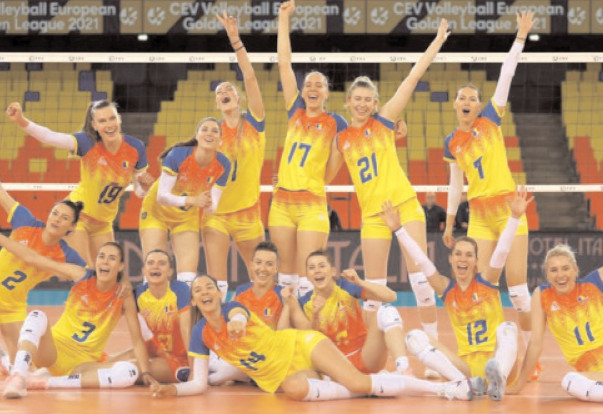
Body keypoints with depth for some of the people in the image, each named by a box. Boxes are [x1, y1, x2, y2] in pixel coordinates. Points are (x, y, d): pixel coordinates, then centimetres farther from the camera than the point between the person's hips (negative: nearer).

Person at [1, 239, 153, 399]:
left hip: (83, 362, 0)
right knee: (37, 317, -28)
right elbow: (32, 257, -4)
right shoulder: (82, 276, -4)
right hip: (53, 348, 0)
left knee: (130, 372, -28)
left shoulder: (124, 296, -5)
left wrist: (145, 373, -15)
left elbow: (137, 339, -5)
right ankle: (17, 377, -49)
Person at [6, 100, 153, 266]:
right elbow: (49, 137, -36)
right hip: (78, 215, -5)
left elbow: (139, 192, 1)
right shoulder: (88, 142, -21)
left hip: (103, 223, 5)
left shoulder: (135, 148, -12)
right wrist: (21, 121, -51)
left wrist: (144, 185, -23)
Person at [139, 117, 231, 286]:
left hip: (187, 217, 3)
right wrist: (191, 200, -45)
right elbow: (161, 196, -31)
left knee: (188, 276, -9)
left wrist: (208, 205, -39)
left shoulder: (222, 165, -18)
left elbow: (211, 209, -15)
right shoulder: (178, 155, -29)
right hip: (157, 211, -3)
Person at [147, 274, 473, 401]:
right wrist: (173, 390, -24)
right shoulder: (200, 335, -3)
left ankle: (444, 387, -15)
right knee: (297, 390, -37)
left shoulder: (233, 308, -12)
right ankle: (363, 390, -18)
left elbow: (239, 316, -39)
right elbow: (199, 384, -3)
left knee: (355, 380, -23)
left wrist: (237, 323, -65)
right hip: (281, 375, 2)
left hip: (301, 347, -2)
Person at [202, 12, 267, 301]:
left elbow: (250, 78, -11)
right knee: (216, 283, -9)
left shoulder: (254, 123, 0)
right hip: (216, 211, 0)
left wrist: (235, 40, -19)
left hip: (247, 211, 0)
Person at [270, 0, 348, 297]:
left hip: (312, 204, -3)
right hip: (282, 202, 3)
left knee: (308, 277, -9)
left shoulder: (335, 123, 1)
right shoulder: (295, 113, 8)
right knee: (285, 273, 6)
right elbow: (284, 63, 8)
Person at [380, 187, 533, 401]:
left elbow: (502, 250, -12)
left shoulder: (486, 281, 1)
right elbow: (421, 259, 0)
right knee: (415, 338, -15)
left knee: (507, 328, -32)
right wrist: (398, 229, -6)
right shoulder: (446, 288, 7)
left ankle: (498, 381, -58)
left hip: (497, 359, -3)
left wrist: (515, 217, -25)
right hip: (466, 365, 3)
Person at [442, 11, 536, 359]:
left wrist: (521, 36, -11)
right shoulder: (452, 143, 9)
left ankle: (531, 345, 5)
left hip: (508, 209, -3)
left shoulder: (490, 120, 0)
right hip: (479, 216, 3)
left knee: (517, 282, -6)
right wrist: (450, 223, 16)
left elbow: (506, 75, -5)